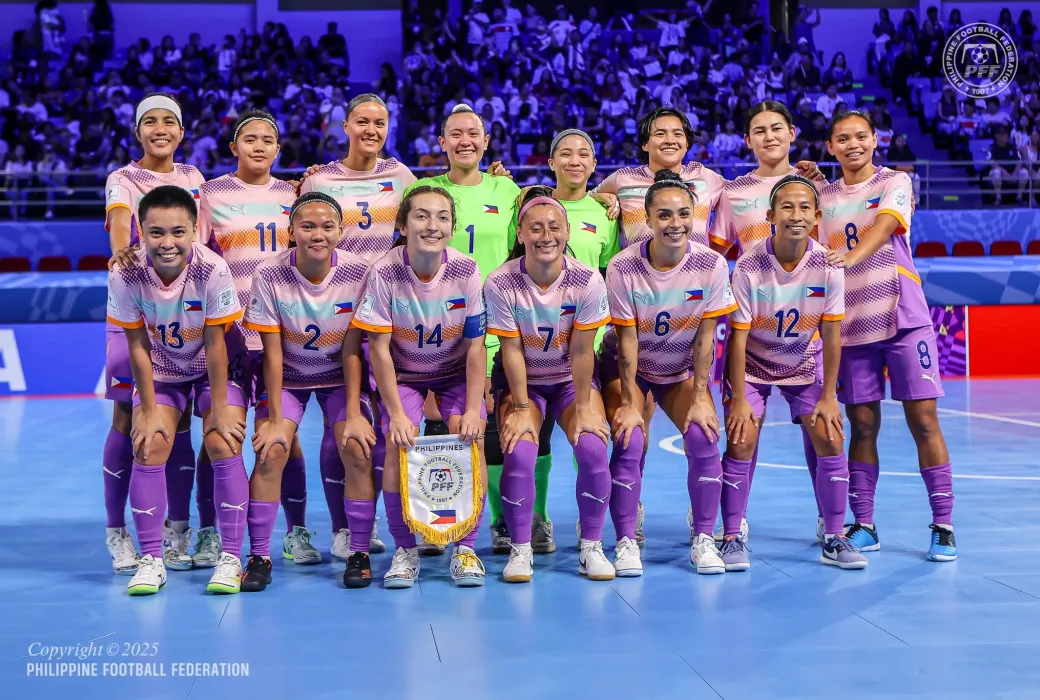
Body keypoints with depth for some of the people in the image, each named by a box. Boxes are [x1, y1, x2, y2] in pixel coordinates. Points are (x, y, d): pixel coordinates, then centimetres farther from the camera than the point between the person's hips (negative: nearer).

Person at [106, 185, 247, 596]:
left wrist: (219, 410, -16)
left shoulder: (212, 270, -30)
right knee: (148, 448, -12)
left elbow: (215, 343, -21)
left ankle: (231, 557, -4)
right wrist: (149, 410, -11)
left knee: (223, 446, -15)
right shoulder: (125, 276, -24)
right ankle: (151, 559, 0)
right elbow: (138, 345, -13)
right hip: (161, 370, 2)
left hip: (216, 367, -2)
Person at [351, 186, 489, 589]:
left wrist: (472, 410, -19)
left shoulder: (466, 272, -19)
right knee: (399, 445, -21)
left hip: (456, 372, 1)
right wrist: (396, 413, -21)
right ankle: (405, 550, -5)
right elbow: (379, 349, -17)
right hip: (403, 373, -1)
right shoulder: (384, 274, -23)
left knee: (471, 440, -19)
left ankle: (466, 549, -4)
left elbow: (475, 346, -13)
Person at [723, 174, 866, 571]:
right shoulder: (749, 266, -24)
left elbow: (831, 335, -11)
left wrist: (828, 397, -10)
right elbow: (738, 337, -19)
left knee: (830, 439, -8)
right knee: (741, 441, -15)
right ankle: (733, 538, -2)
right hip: (752, 364, -2)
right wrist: (739, 399, -19)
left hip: (804, 364, 2)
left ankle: (834, 540, 4)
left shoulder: (828, 266, -18)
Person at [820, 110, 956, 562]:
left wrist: (851, 255, -39)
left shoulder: (895, 183, 0)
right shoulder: (823, 197, 11)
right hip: (850, 325, 3)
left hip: (903, 320, -3)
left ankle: (942, 526, 3)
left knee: (923, 420, -5)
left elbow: (883, 226, -21)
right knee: (862, 425, 4)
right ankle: (863, 525, 12)